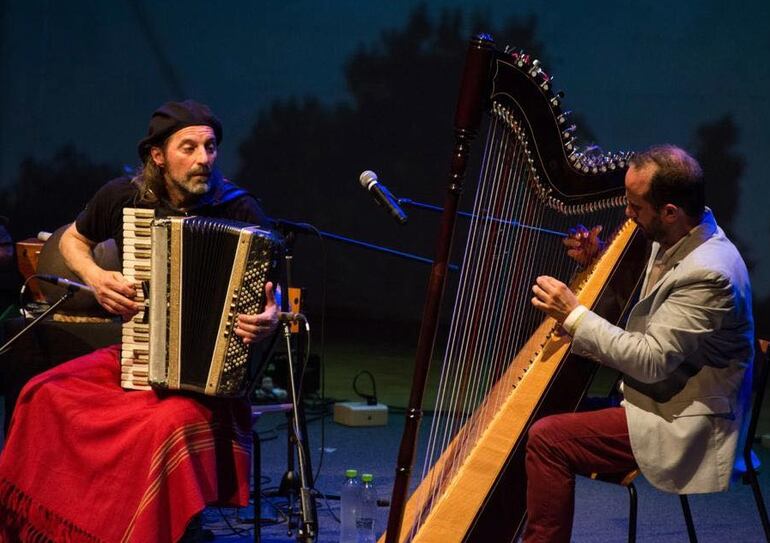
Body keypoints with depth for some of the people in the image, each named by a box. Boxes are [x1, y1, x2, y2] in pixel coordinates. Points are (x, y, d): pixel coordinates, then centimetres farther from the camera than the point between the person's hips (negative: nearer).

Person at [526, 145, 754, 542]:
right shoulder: (675, 238, 2)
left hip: (680, 424, -10)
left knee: (547, 439, -19)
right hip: (658, 393, 10)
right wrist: (596, 262, 2)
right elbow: (644, 309, 16)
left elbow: (652, 360, -25)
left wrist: (574, 315, -20)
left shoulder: (709, 273, -26)